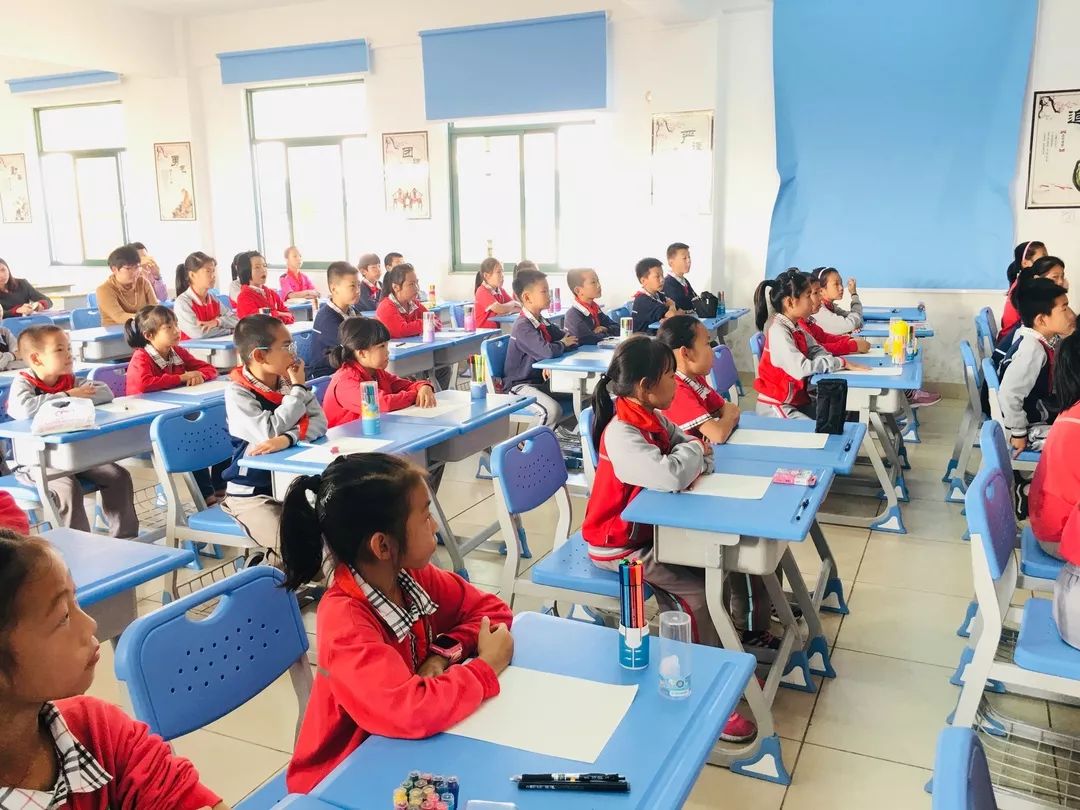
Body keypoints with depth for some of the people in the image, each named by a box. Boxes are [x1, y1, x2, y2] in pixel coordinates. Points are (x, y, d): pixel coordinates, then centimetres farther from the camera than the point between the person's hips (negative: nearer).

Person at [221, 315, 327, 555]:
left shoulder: (288, 381, 4)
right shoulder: (237, 393, -12)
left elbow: (319, 422, -6)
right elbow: (269, 432, -25)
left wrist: (288, 438, -27)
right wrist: (298, 388, -14)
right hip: (252, 494, -6)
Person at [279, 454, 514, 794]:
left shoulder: (413, 575, -7)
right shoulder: (344, 622, -27)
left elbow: (492, 609, 2)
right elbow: (411, 711, -36)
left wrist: (443, 654, -15)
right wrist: (486, 667, -22)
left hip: (399, 751, 6)